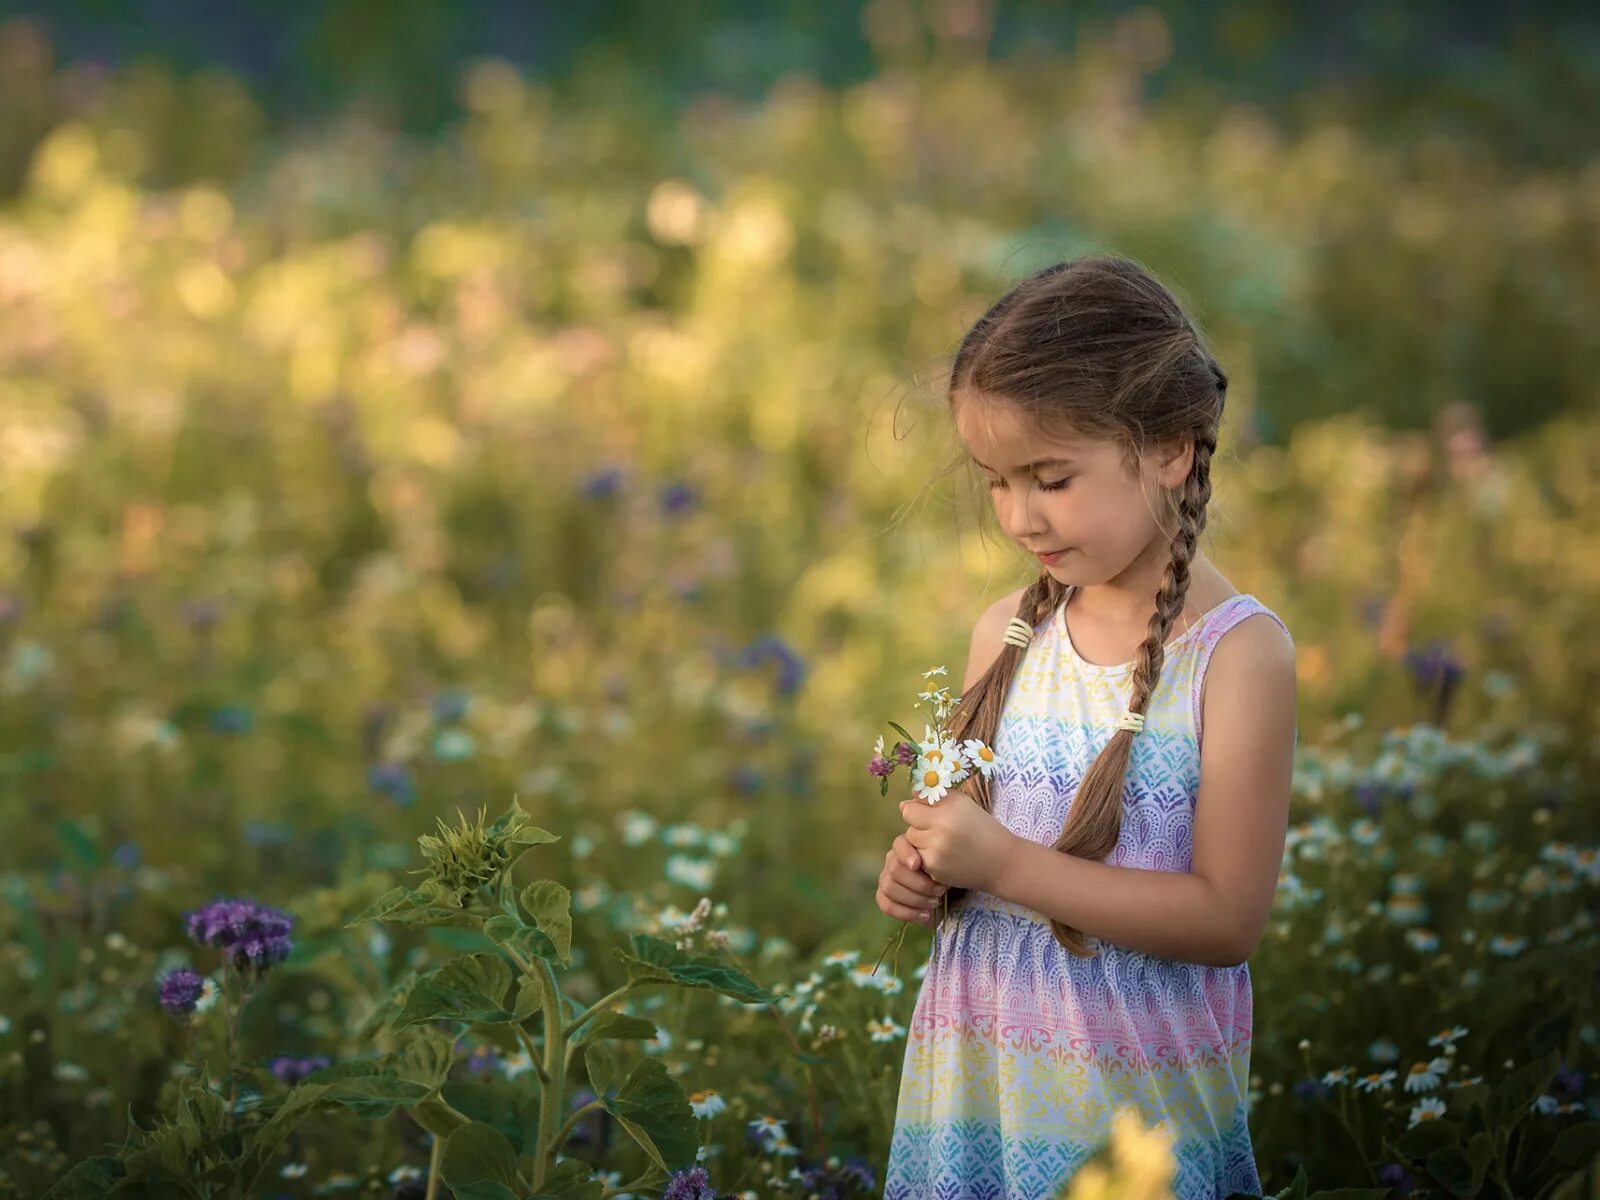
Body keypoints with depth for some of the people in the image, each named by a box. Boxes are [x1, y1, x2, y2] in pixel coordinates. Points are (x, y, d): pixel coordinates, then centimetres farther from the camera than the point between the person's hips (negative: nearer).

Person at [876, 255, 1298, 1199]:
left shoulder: (1239, 652, -13)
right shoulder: (1008, 633, 4)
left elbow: (1230, 917, -18)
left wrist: (1004, 864, -21)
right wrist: (926, 869, -4)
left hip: (1134, 1096, -5)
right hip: (974, 1076, 5)